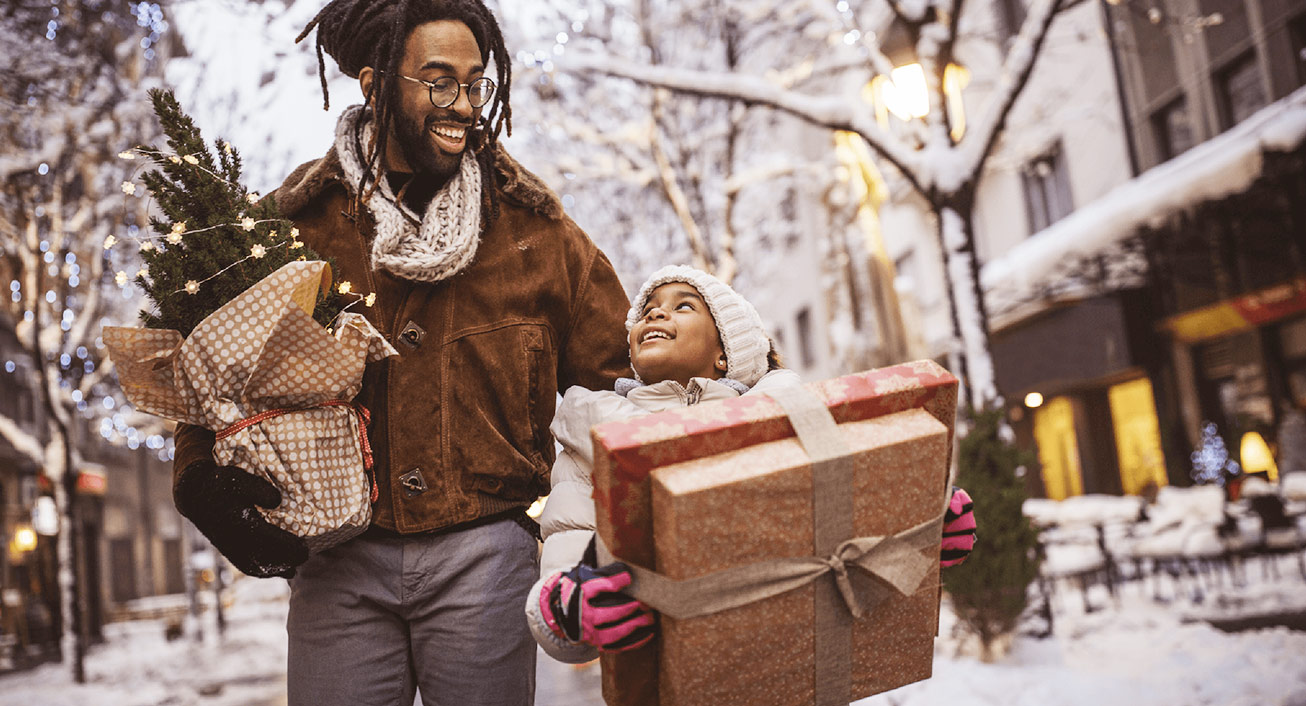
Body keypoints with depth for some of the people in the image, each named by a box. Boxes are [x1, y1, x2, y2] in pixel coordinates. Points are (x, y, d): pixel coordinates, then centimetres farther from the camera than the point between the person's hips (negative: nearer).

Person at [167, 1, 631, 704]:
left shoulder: (529, 221, 4)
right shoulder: (301, 220, 3)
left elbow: (613, 372, 6)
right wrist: (201, 478, -8)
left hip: (482, 552, 0)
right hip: (338, 557, 0)